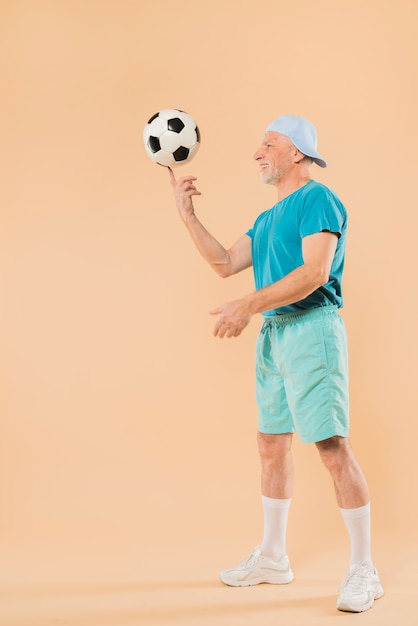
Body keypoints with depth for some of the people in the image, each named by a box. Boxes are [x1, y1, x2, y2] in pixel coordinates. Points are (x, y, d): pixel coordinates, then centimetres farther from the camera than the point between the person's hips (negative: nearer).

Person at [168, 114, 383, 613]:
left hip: (312, 330, -9)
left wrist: (249, 305, -24)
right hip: (272, 334, 9)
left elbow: (315, 272, -20)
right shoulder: (268, 217, 20)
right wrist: (187, 215, 12)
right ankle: (272, 558, 26)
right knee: (271, 444, 13)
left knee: (332, 446, -10)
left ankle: (363, 571, 1)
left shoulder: (318, 199, -7)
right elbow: (226, 263, 16)